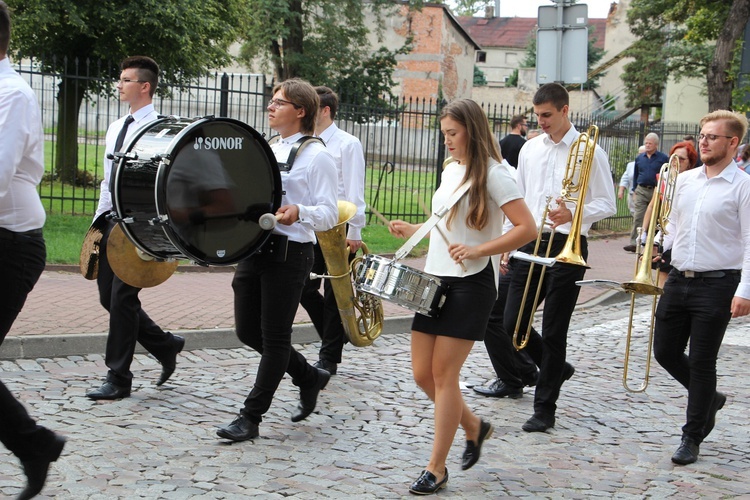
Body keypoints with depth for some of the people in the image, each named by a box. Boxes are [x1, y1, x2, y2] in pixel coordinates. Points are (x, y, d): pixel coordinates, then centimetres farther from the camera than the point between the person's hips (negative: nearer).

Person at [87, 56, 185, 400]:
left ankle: (118, 380, 4)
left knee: (122, 299, -6)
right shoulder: (116, 128, 15)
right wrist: (99, 221, 16)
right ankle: (166, 346, 27)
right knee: (109, 297, 10)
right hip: (112, 220, 9)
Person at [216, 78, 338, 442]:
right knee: (248, 331, 10)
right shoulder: (268, 150, 18)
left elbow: (329, 214, -12)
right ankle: (309, 377, 31)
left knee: (274, 337, -1)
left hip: (289, 252, -8)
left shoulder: (317, 155, -6)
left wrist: (299, 213, -31)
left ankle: (251, 417, 7)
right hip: (253, 247, 8)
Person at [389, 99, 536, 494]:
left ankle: (436, 468, 5)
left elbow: (527, 229, -17)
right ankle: (474, 427, 30)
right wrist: (412, 230, 9)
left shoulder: (492, 175, -10)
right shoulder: (449, 171, 14)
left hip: (471, 283, -8)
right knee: (422, 373, 6)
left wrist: (477, 251, -25)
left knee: (443, 373, -5)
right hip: (436, 279, 8)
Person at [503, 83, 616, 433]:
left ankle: (544, 409, 8)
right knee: (513, 322, 3)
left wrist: (574, 213, -23)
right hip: (531, 243, 6)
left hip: (567, 246, -5)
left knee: (553, 331, -2)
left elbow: (607, 204, -5)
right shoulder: (530, 149, 12)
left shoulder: (588, 151, -4)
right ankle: (556, 368, 30)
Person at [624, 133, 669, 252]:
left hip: (656, 192, -2)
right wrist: (634, 191, 13)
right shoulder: (639, 158, 12)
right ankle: (634, 243, -12)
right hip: (641, 191, 2)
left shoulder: (663, 158, 1)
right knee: (638, 218, -8)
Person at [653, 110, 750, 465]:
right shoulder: (684, 181, 9)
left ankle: (692, 438, 14)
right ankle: (709, 399, 35)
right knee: (665, 351, 9)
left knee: (701, 362, 0)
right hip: (679, 279, 6)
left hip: (717, 285, -6)